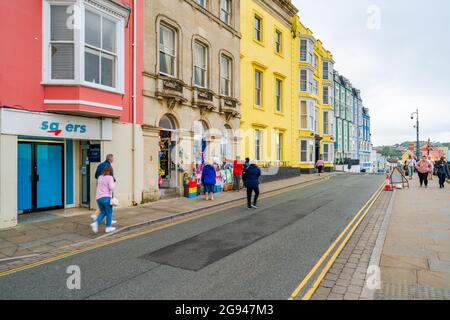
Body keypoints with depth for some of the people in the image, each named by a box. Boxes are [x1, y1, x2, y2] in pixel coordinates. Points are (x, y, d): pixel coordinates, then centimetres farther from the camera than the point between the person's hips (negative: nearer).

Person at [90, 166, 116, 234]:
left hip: (99, 198, 6)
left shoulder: (100, 177, 13)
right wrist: (114, 184, 3)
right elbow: (111, 188, -16)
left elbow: (97, 185, 27)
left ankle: (96, 223, 1)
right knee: (109, 213, 9)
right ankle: (108, 227, 13)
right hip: (106, 198, -6)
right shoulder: (110, 177, -6)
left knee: (103, 212, 21)